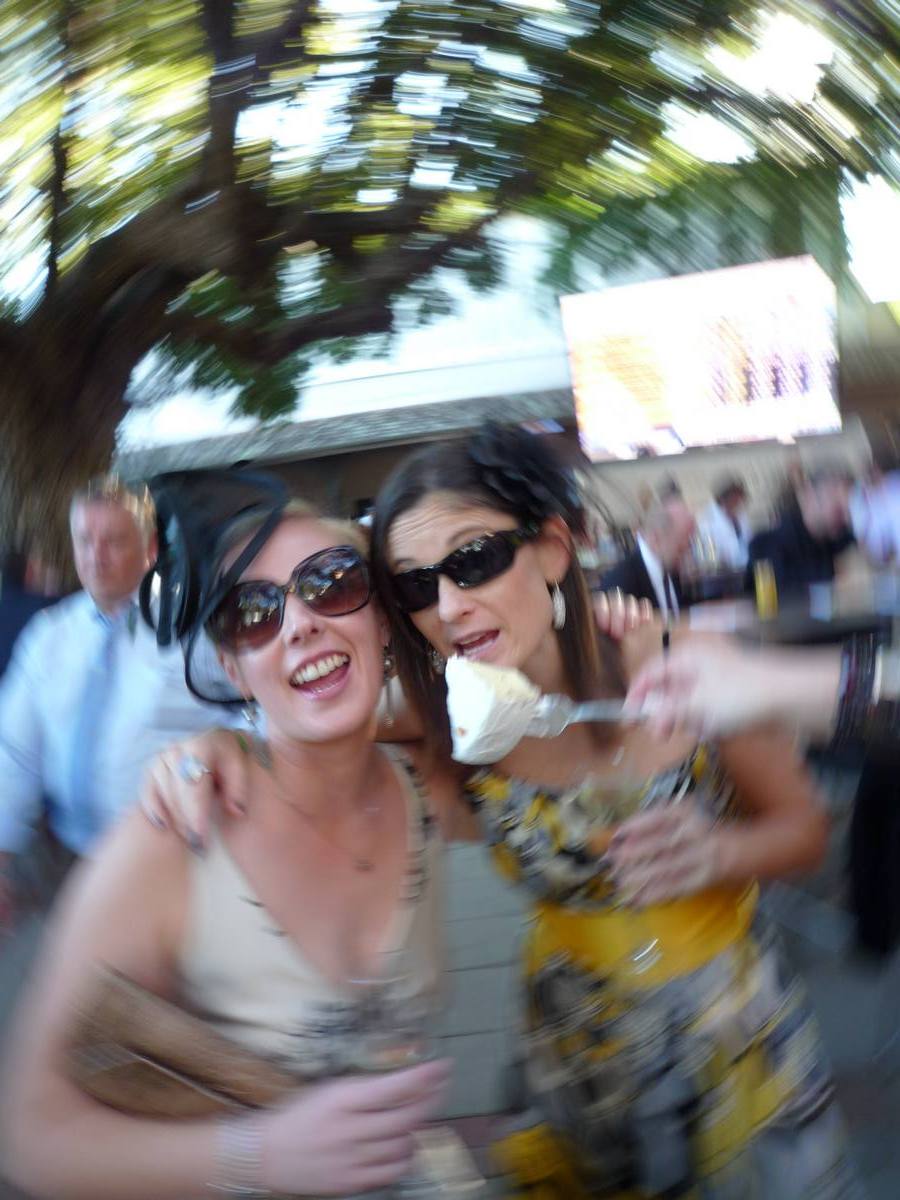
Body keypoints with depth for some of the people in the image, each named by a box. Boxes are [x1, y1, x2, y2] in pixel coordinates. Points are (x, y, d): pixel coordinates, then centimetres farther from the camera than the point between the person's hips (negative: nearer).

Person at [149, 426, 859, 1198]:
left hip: (736, 1029, 0)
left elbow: (803, 827, -9)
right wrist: (216, 746, -26)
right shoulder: (444, 713, -19)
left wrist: (715, 851, -30)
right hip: (579, 1042, 0)